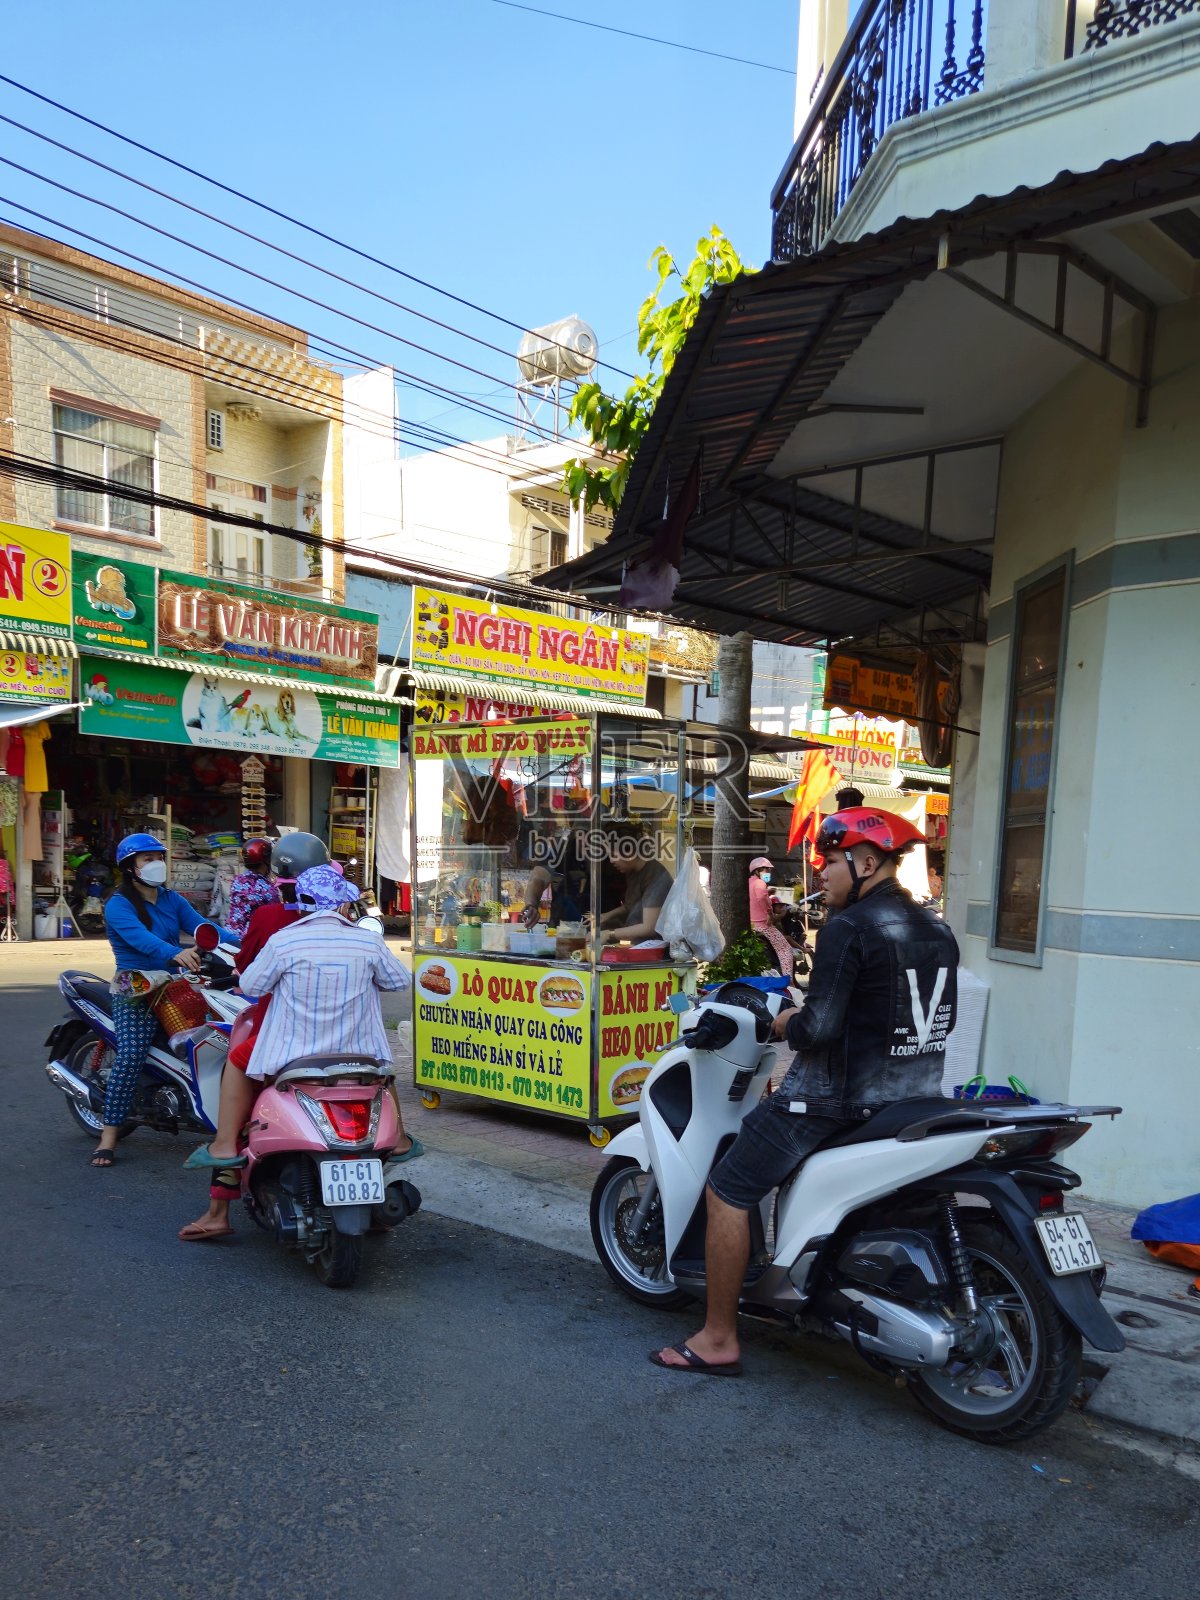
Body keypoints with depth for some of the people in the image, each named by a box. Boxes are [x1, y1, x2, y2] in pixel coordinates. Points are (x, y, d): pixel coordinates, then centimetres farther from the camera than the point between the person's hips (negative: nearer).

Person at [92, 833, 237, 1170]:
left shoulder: (172, 899, 12)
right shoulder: (118, 905, -6)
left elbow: (202, 925, -1)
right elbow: (140, 938, -26)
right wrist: (176, 953, -45)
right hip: (136, 990, -5)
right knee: (130, 1055, -20)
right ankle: (108, 1136, -11)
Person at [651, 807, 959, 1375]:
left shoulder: (847, 928, -18)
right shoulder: (939, 932, 8)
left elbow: (820, 1028, -24)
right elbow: (934, 1023, 16)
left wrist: (787, 1024, -2)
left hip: (836, 1100, -9)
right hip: (915, 1097, 9)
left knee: (727, 1192, 4)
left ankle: (718, 1340, 11)